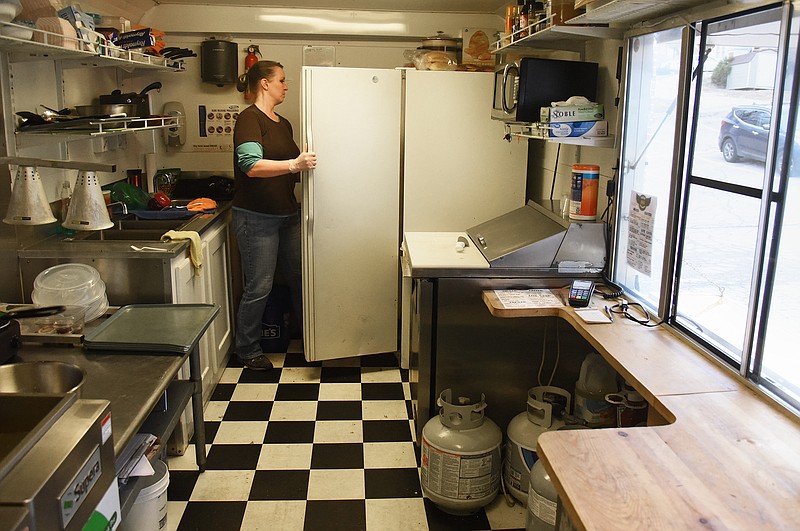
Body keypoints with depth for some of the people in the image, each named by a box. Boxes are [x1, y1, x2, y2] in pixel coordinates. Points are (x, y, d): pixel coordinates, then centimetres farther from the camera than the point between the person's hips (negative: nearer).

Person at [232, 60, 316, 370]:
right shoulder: (249, 119, -11)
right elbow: (251, 165, -27)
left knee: (299, 277, 14)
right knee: (258, 288, -1)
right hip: (256, 217, -8)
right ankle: (247, 351, 16)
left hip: (288, 214, 8)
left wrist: (307, 166, 13)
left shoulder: (283, 124, 15)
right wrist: (294, 164, -35)